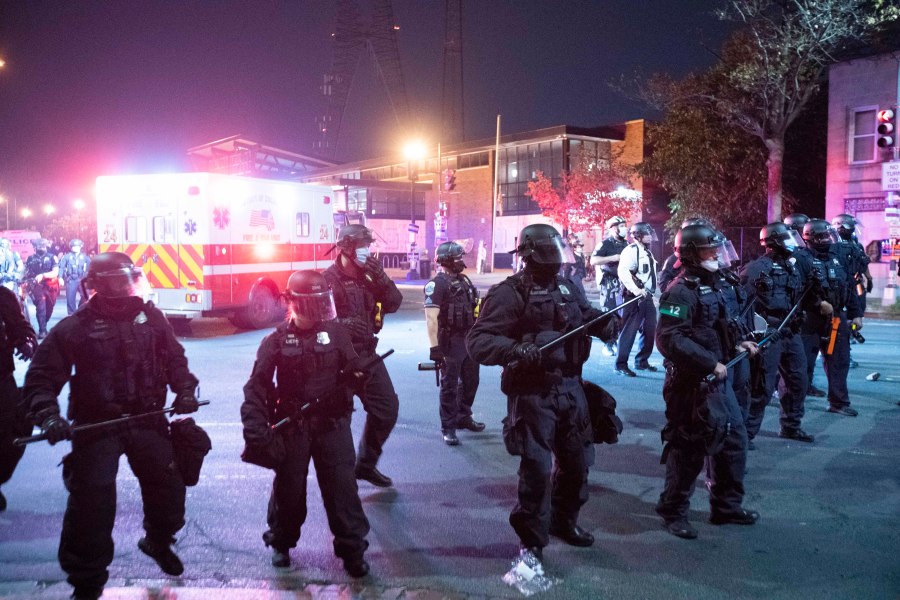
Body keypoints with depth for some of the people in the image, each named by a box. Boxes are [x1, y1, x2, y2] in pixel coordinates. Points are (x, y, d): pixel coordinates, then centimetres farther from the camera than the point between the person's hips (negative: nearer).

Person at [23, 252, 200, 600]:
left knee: (168, 486, 11)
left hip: (148, 421, 3)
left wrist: (184, 390, -3)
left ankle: (158, 542, 42)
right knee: (92, 503, -5)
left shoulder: (151, 318, 4)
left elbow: (174, 359, 13)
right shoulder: (73, 328, -5)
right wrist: (47, 414, -19)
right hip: (96, 426, -3)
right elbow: (42, 377, -4)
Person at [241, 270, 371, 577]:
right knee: (288, 486, 12)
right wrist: (255, 427, -15)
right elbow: (257, 386, -6)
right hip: (291, 425, -1)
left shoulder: (336, 333, 2)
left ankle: (352, 548, 13)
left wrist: (354, 374, -19)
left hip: (332, 422, 1)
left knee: (342, 485, 0)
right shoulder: (277, 340, -3)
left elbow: (352, 369, 6)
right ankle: (281, 542, 34)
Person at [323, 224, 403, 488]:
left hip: (368, 355, 8)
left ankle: (366, 464, 30)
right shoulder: (328, 280, -14)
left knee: (387, 407, 14)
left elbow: (393, 303, 3)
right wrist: (343, 324, -34)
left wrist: (381, 279, -11)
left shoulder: (367, 276, 9)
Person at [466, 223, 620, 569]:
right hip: (532, 393, -7)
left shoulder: (568, 288, 9)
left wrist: (606, 323, 2)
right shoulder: (510, 293, -13)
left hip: (570, 387, 7)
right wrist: (516, 350, -33)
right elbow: (477, 341, -18)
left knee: (577, 461, 17)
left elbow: (589, 317, 26)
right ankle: (532, 542, 16)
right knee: (537, 469, -4)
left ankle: (563, 522, 41)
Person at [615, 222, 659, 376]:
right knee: (629, 330, -8)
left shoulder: (647, 252, 18)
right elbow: (623, 272, -25)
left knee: (650, 329, 13)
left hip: (648, 296, 9)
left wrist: (652, 294, 21)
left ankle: (642, 361, 25)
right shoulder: (631, 250, -12)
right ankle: (621, 365, -3)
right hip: (635, 297, -9)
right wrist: (635, 290, -33)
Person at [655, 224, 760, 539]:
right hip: (692, 383, -9)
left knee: (734, 439, 16)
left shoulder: (713, 285, 12)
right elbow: (669, 340, -27)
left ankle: (726, 505, 32)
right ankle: (673, 512, 16)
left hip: (719, 380, 10)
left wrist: (738, 343, 8)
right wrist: (711, 364, -24)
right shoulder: (681, 292, -18)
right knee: (689, 449, 0)